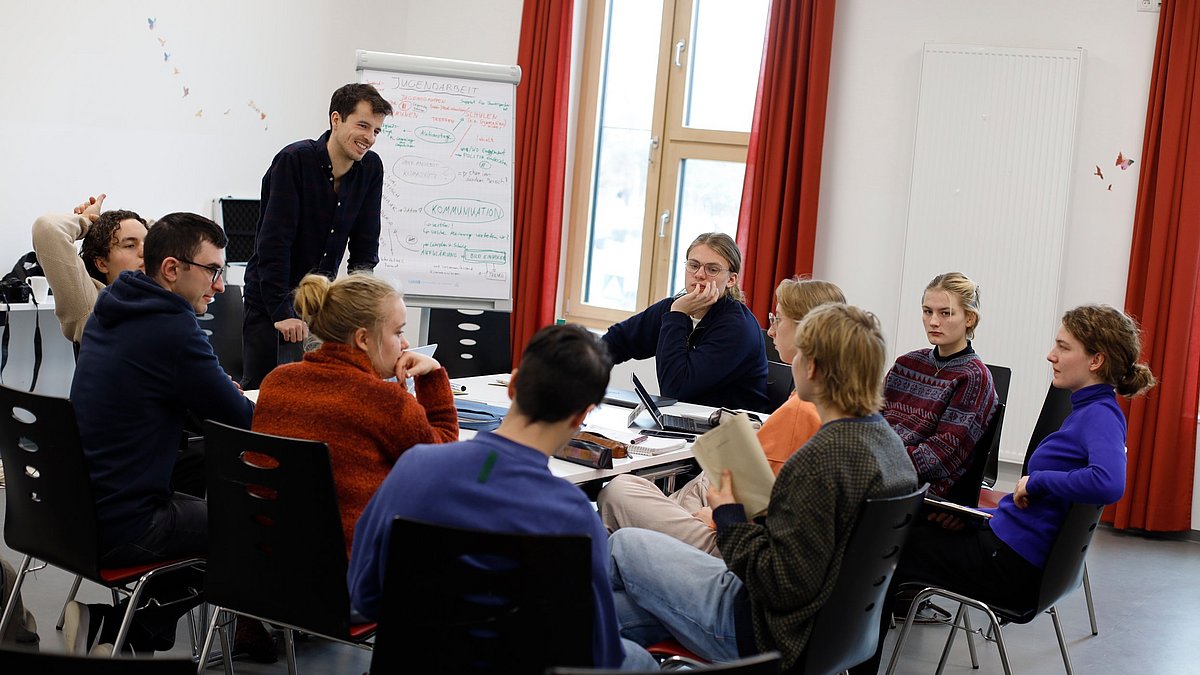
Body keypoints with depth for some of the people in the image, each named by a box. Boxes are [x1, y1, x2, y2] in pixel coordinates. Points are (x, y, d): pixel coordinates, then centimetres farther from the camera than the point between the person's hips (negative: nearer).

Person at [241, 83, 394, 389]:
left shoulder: (371, 168, -1)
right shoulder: (294, 160, -18)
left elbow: (365, 246, 3)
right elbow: (273, 243, -21)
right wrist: (281, 312, -24)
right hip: (270, 301, -5)